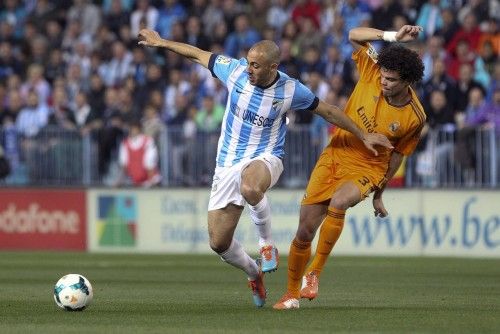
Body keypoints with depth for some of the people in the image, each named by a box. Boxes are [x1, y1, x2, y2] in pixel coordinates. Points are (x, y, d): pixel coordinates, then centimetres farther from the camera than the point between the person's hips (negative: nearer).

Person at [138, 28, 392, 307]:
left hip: (264, 158, -4)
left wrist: (363, 136, 8)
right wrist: (162, 42, 16)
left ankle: (267, 243, -15)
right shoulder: (235, 70, -8)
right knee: (219, 243, -2)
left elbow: (328, 112, 3)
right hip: (228, 163, 4)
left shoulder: (290, 90, -12)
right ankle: (254, 273, 32)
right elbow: (199, 54, 9)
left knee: (250, 188, -44)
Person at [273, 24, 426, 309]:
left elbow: (397, 155, 1)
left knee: (338, 204, -36)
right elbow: (354, 35, -9)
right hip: (334, 157, 3)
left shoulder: (415, 117, -12)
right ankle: (292, 294, 19)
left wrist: (379, 194, 10)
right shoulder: (373, 72, -9)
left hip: (367, 169, -3)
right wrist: (391, 36, -21)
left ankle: (314, 273, -23)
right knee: (305, 230, 0)